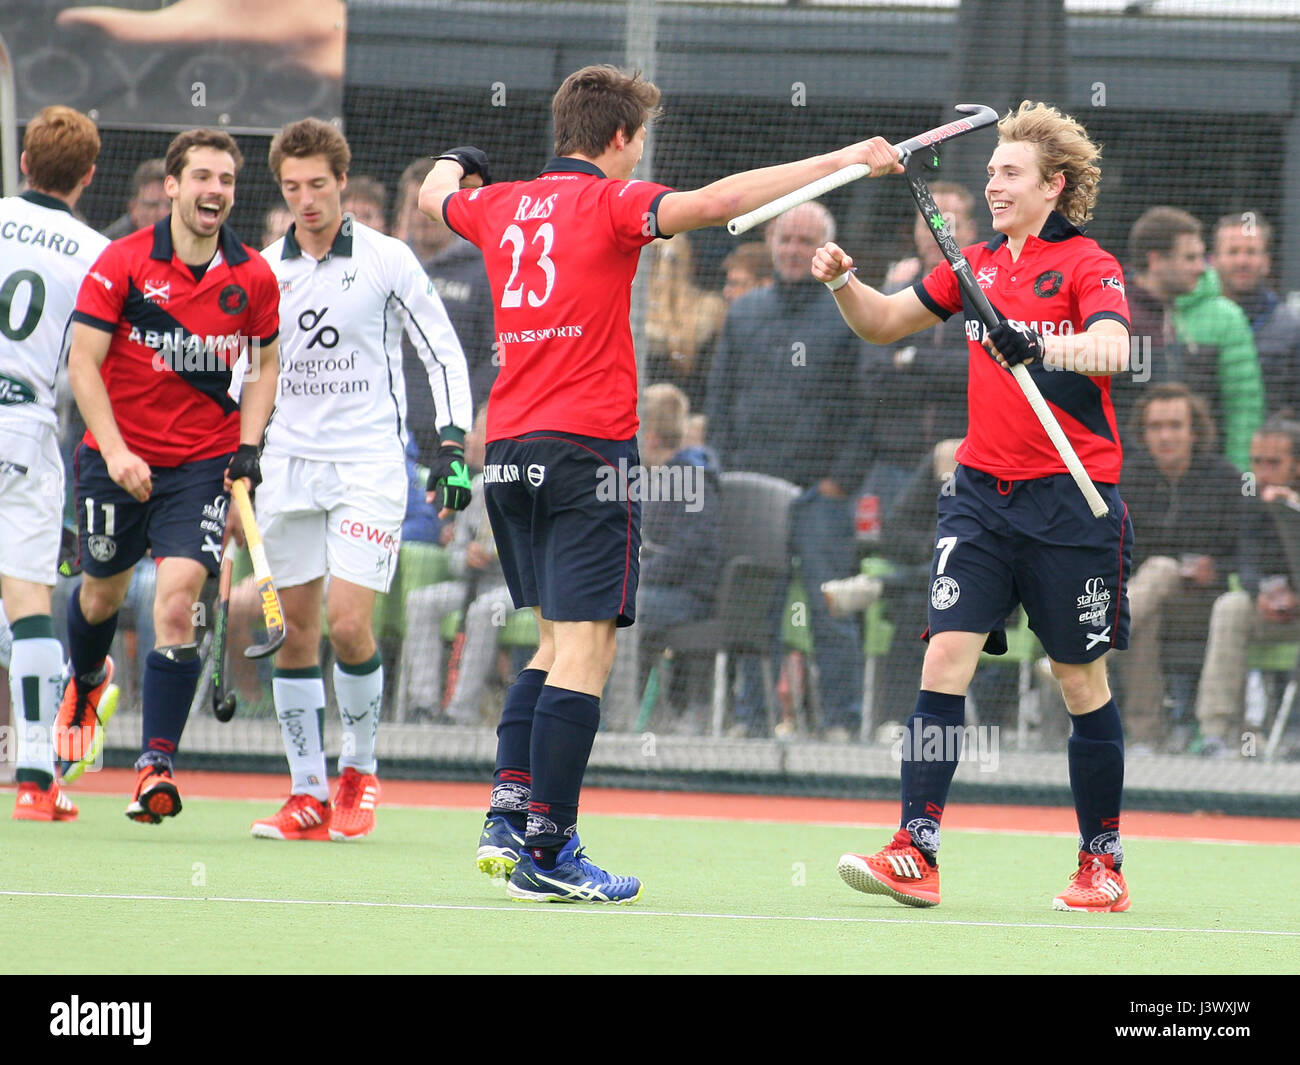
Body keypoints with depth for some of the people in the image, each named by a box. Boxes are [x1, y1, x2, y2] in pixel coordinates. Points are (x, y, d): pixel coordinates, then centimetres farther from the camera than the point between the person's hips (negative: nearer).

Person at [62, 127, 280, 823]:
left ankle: (155, 766, -15)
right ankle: (85, 683, 52)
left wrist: (249, 446, -1)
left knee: (176, 599, -16)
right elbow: (82, 363, -9)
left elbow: (264, 365, 13)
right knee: (103, 590, 17)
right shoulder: (123, 263, -9)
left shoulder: (254, 278, -2)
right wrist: (116, 451, -18)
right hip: (117, 456, 0)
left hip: (204, 464, 0)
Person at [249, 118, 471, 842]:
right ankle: (308, 797, 6)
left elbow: (445, 353, 1)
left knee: (349, 625, -14)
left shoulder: (387, 260, -2)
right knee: (296, 631, 1)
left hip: (369, 464, -4)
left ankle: (361, 770, 7)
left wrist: (454, 447, -8)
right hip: (288, 465, 4)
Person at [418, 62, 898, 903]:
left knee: (556, 639, 18)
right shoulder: (609, 203, -6)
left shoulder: (500, 205, 12)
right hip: (586, 447, -7)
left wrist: (454, 165, 59)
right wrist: (841, 161, -22)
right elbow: (711, 202, -23)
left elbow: (435, 196, 35)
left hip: (508, 449, 7)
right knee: (587, 644, -6)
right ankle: (546, 851, -10)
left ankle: (508, 813, 5)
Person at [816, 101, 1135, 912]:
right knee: (947, 656, -9)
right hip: (982, 490, 5)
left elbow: (1112, 349, -23)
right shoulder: (977, 265, 13)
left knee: (1082, 679, 4)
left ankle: (1102, 866, 15)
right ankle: (916, 855, -13)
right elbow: (883, 322, 21)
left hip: (1070, 498, -5)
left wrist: (1041, 347, -41)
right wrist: (843, 280, 1)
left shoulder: (1088, 264, -5)